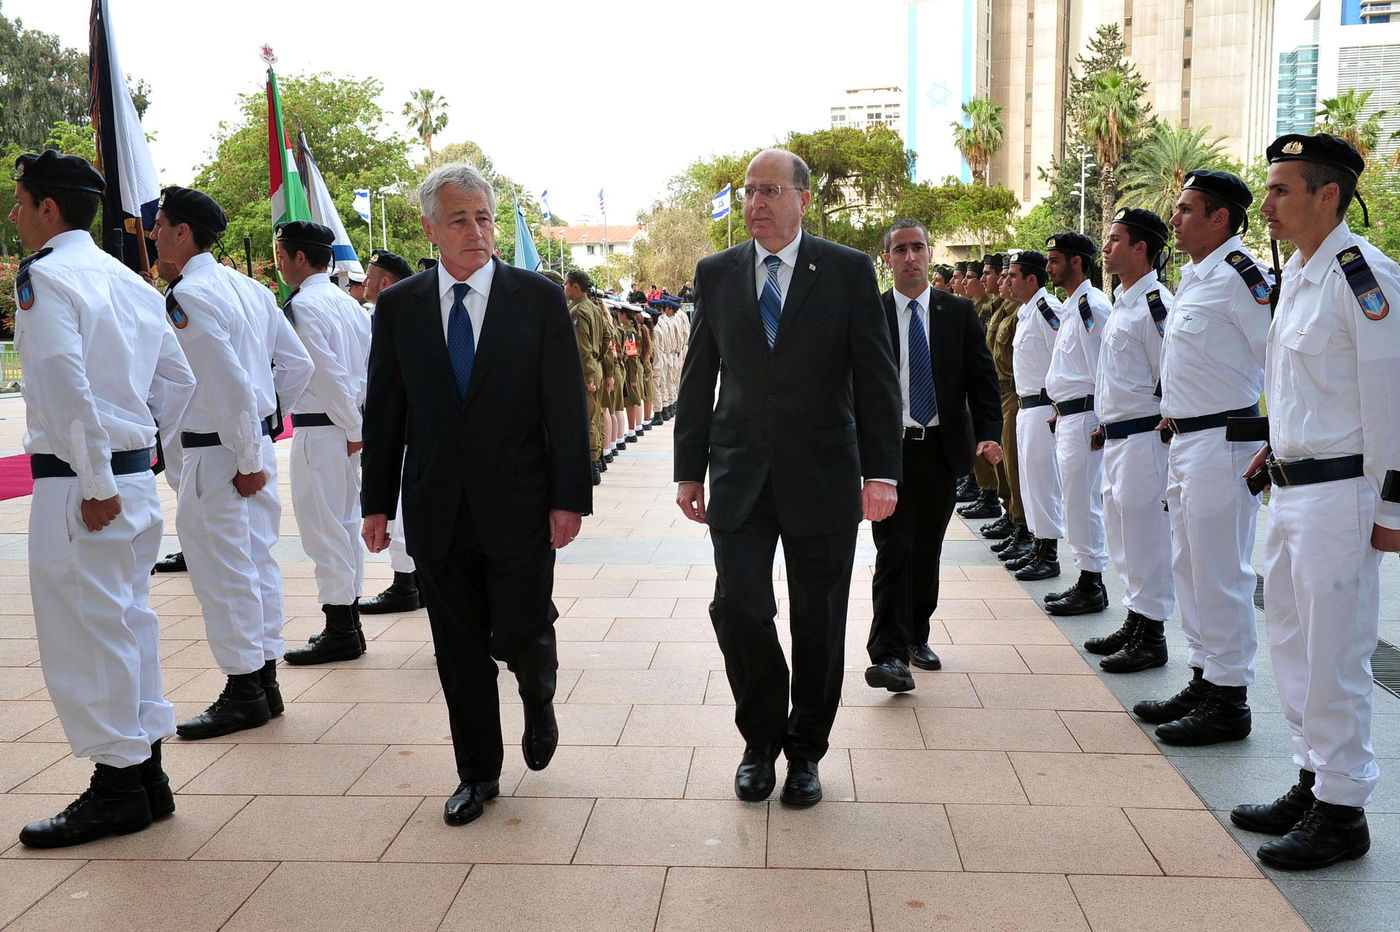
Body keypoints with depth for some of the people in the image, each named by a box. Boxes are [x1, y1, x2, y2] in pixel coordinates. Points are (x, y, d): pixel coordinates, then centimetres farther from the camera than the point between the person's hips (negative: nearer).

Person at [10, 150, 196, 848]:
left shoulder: (42, 276, -10)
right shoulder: (129, 281, 13)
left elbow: (68, 385, -22)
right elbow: (179, 380, 15)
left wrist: (97, 484, -18)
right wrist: (135, 447, 16)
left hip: (76, 486, -8)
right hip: (135, 476, 8)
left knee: (84, 635, 1)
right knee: (128, 624, 15)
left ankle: (117, 787, 11)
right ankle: (146, 775, 25)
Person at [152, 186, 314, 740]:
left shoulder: (187, 295, -16)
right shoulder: (248, 287, 10)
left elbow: (231, 383, -23)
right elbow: (299, 365, 12)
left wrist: (247, 458, -15)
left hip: (216, 455, -9)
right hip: (252, 445, 9)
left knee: (223, 573, 1)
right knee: (256, 562, 14)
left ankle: (243, 694, 10)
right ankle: (265, 682, 24)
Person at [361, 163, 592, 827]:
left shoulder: (540, 299, -2)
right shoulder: (398, 307, 5)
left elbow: (566, 405, -4)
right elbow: (383, 411, 7)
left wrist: (570, 498, -9)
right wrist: (378, 503, 5)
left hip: (518, 504, -2)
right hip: (436, 510, 3)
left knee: (521, 635, 0)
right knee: (459, 653, 10)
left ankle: (538, 701, 37)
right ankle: (478, 773, 28)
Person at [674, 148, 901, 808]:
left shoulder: (849, 272, -1)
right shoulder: (716, 273, 6)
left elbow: (876, 377, -3)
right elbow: (698, 379, 9)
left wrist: (882, 472, -9)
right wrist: (690, 470, 7)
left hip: (823, 476, -1)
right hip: (740, 475, 2)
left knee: (818, 624, 7)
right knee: (738, 609, -4)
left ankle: (805, 751, 27)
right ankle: (761, 740, 20)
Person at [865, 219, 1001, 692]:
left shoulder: (960, 312, 6)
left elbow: (982, 378, 3)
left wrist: (989, 434, -11)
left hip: (941, 448, 3)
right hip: (888, 448, -2)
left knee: (927, 551, 13)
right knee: (894, 550, -9)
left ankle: (917, 637, 28)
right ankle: (890, 654, -9)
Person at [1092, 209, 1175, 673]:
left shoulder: (1156, 303, -15)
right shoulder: (1122, 301, 16)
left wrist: (1162, 428, -14)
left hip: (1144, 439, -10)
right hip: (1117, 439, 10)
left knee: (1145, 540, -3)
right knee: (1123, 537, 16)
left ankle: (1151, 638, 8)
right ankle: (1134, 624, 28)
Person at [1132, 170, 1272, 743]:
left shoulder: (1238, 274, -15)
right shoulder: (1193, 276, 15)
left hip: (1222, 443, -10)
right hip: (1185, 441, 10)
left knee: (1220, 574, -3)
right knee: (1189, 567, 16)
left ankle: (1229, 700, 9)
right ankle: (1203, 679, 28)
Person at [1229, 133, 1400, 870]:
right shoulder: (1295, 271, 13)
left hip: (1338, 493, -9)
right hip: (1291, 487, 9)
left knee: (1332, 652, -1)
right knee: (1291, 637, 17)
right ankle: (1313, 781, 31)